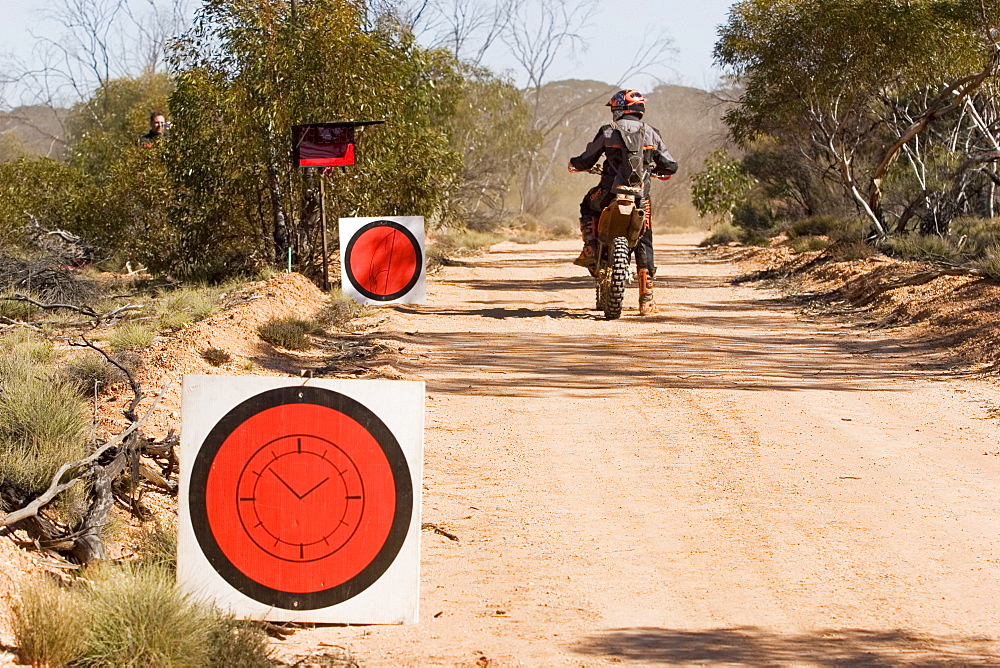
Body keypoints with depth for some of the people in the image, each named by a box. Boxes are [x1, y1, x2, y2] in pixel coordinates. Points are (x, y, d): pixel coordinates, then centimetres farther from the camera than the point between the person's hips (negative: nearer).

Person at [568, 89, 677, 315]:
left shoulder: (608, 132, 2)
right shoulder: (651, 133, 9)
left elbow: (585, 161, 5)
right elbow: (670, 166, 11)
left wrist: (574, 165, 29)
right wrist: (653, 170, 34)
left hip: (610, 193, -2)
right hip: (641, 196, 2)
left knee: (588, 207, 32)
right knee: (644, 244, 9)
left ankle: (590, 250, 13)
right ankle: (646, 298, 2)